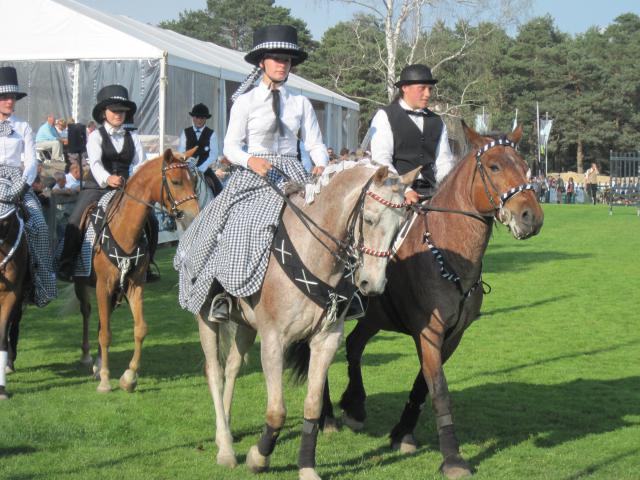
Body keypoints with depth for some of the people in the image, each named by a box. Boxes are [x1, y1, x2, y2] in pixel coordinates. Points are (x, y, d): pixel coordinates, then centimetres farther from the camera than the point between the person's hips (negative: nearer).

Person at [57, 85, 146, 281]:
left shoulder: (132, 138, 12)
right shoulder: (96, 136, 2)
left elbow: (140, 164, 3)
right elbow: (95, 162, -14)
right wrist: (107, 178, -35)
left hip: (124, 189, 3)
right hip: (97, 187, -3)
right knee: (75, 223, -20)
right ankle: (66, 267, -11)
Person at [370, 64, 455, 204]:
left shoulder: (437, 122, 19)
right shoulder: (384, 117, 2)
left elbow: (444, 162, 14)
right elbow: (381, 160, -9)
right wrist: (403, 190, -20)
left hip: (428, 192, 5)